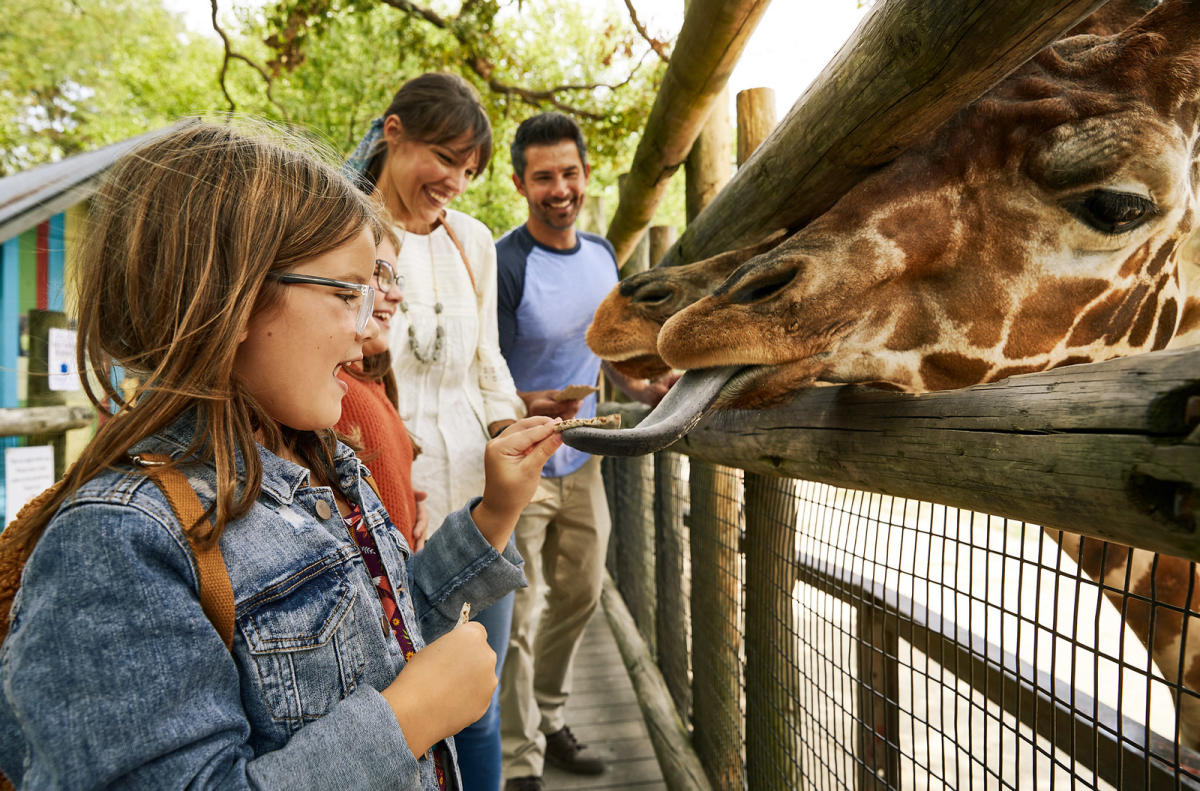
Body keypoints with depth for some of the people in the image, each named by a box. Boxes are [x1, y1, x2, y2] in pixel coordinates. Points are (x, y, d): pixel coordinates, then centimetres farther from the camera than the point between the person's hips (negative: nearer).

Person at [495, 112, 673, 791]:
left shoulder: (602, 253, 5)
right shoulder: (505, 265, -17)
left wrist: (643, 390, 2)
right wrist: (529, 405, -36)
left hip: (581, 461, 7)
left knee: (579, 597, 18)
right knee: (514, 620, -1)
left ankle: (549, 720, 39)